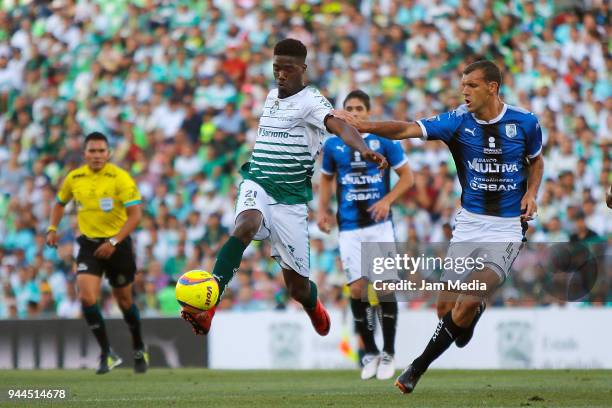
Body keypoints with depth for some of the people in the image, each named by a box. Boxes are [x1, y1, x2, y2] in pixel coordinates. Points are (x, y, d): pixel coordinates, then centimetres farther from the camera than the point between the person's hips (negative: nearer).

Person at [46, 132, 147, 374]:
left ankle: (139, 351, 35)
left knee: (124, 300, 11)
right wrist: (52, 229, 4)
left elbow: (135, 214, -17)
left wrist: (114, 242, -24)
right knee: (87, 298, -18)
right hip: (89, 245, 3)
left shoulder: (120, 178, -13)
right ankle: (107, 354, -6)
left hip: (118, 245, -3)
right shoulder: (74, 178, 1)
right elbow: (60, 203, 20)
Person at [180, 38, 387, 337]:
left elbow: (339, 127, -30)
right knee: (247, 224, -35)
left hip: (291, 196, -3)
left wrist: (364, 150, -48)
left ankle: (315, 309, 42)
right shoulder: (271, 96, 11)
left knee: (297, 287, 2)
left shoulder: (311, 100, -9)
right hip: (257, 184, 3)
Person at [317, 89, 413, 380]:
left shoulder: (384, 141, -1)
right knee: (358, 290, -4)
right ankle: (370, 353, 12)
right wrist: (323, 209, 6)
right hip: (349, 228, 1)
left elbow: (406, 176, 3)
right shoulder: (332, 145, 6)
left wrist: (387, 200, -12)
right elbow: (326, 178, 20)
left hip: (380, 225, -1)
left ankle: (388, 354, 6)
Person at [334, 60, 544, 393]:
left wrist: (532, 192, -3)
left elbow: (536, 160, 16)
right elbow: (406, 129, -18)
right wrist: (364, 126, -32)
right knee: (446, 308, -1)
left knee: (466, 305, -19)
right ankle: (476, 309, 36)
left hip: (506, 230, -3)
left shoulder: (525, 122, -4)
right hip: (468, 225, 3)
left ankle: (417, 369, -4)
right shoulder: (458, 121, -6)